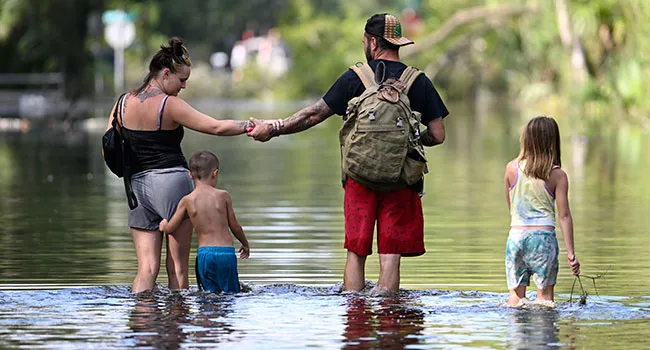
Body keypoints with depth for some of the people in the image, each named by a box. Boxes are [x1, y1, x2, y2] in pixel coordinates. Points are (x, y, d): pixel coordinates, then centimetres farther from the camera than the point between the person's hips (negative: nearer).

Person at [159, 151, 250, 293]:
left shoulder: (187, 201, 2)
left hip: (203, 253, 1)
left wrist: (163, 225, 34)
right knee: (231, 293, 1)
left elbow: (170, 228, 9)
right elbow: (234, 226, 9)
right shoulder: (223, 196, 0)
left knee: (210, 295, 3)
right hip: (226, 252, -1)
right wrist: (245, 244, 27)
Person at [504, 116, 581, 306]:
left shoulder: (512, 168, 0)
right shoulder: (558, 175, -5)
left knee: (516, 294, 9)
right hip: (544, 236, -2)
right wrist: (570, 252, -3)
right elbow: (564, 215, -5)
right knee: (545, 294, 4)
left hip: (516, 234, 2)